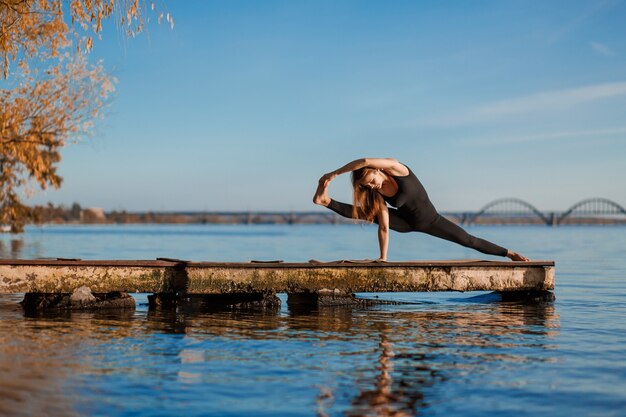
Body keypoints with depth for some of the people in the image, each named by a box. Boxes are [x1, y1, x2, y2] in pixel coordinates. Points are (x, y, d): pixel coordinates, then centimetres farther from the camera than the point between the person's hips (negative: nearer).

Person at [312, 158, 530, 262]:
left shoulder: (395, 168, -29)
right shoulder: (377, 194, -16)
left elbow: (365, 161, -47)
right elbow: (384, 227, -18)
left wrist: (335, 173, -42)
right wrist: (383, 257, -23)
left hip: (430, 219, -3)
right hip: (406, 222, 3)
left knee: (468, 240, -4)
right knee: (367, 213, -13)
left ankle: (509, 254, 6)